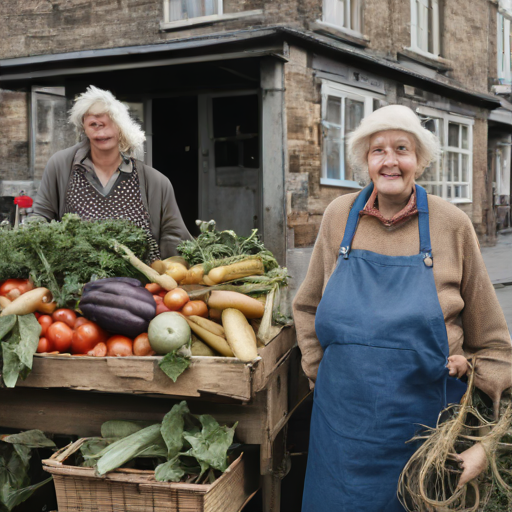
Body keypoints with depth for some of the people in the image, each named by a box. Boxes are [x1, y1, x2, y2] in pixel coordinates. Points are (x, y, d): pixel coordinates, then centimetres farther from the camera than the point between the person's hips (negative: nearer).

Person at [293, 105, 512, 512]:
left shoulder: (452, 225, -5)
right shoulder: (339, 217, 1)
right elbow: (308, 308, 15)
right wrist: (321, 372, 5)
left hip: (424, 415, -1)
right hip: (343, 418, 2)